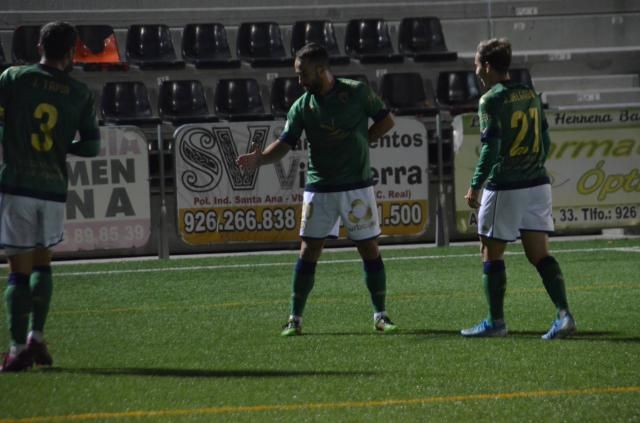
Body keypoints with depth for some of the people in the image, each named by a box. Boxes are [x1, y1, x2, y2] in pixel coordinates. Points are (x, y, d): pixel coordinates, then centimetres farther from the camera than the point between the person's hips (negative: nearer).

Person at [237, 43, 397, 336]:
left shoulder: (357, 93, -6)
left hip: (357, 186, -1)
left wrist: (361, 141, -7)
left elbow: (386, 121, 4)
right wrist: (260, 159, -23)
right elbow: (285, 144, -5)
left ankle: (380, 316, 12)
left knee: (370, 250, 1)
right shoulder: (302, 107, -1)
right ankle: (295, 318, 5)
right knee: (308, 251, -2)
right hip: (319, 188, 2)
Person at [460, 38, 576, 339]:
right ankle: (564, 314, -9)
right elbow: (544, 139, 16)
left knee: (491, 253, 6)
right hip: (537, 184, 7)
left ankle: (496, 321, 10)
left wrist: (475, 186, -13)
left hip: (504, 188, -7)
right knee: (539, 254, 5)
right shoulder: (529, 95, 11)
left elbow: (490, 147, -17)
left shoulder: (491, 100, -11)